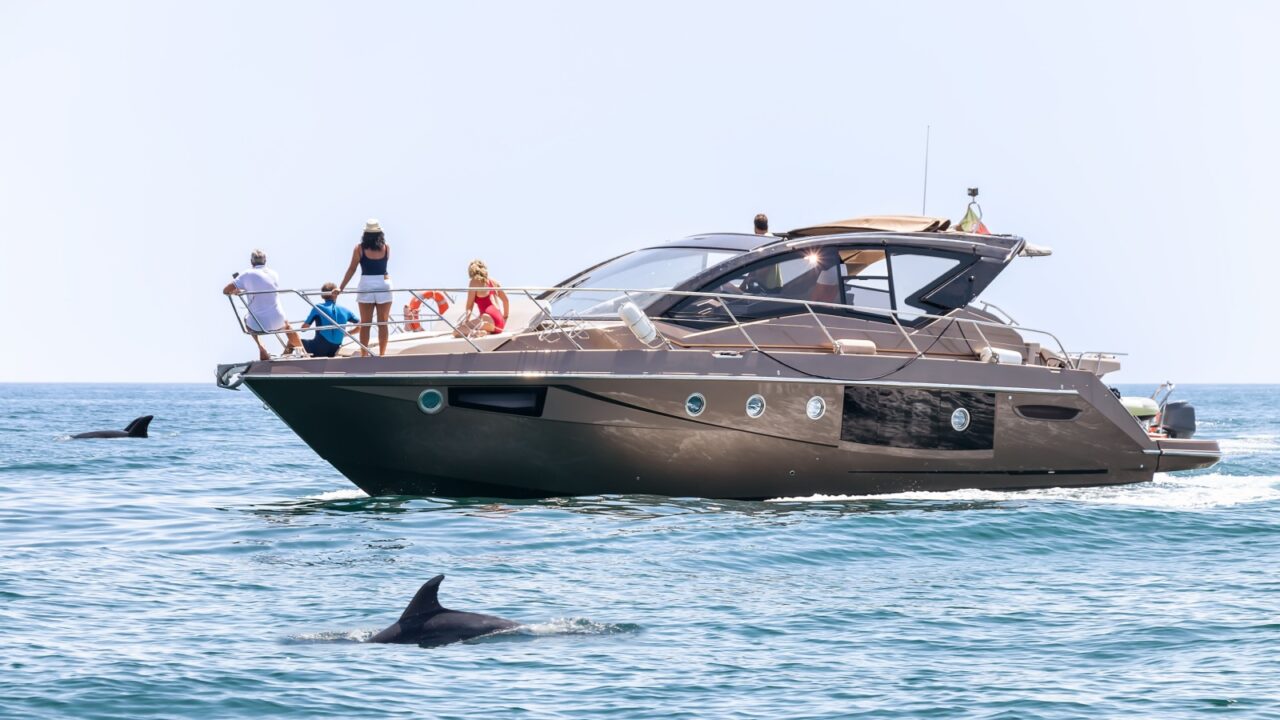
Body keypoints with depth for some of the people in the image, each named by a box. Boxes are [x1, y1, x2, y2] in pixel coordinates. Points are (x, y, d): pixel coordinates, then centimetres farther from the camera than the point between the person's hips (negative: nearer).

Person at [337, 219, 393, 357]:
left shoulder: (360, 248, -2)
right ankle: (382, 354, 5)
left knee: (365, 324, 5)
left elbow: (351, 269, -2)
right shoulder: (386, 248, 2)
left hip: (366, 285, -1)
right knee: (383, 323, 6)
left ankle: (364, 355, 5)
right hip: (384, 283, 1)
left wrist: (341, 288, 3)